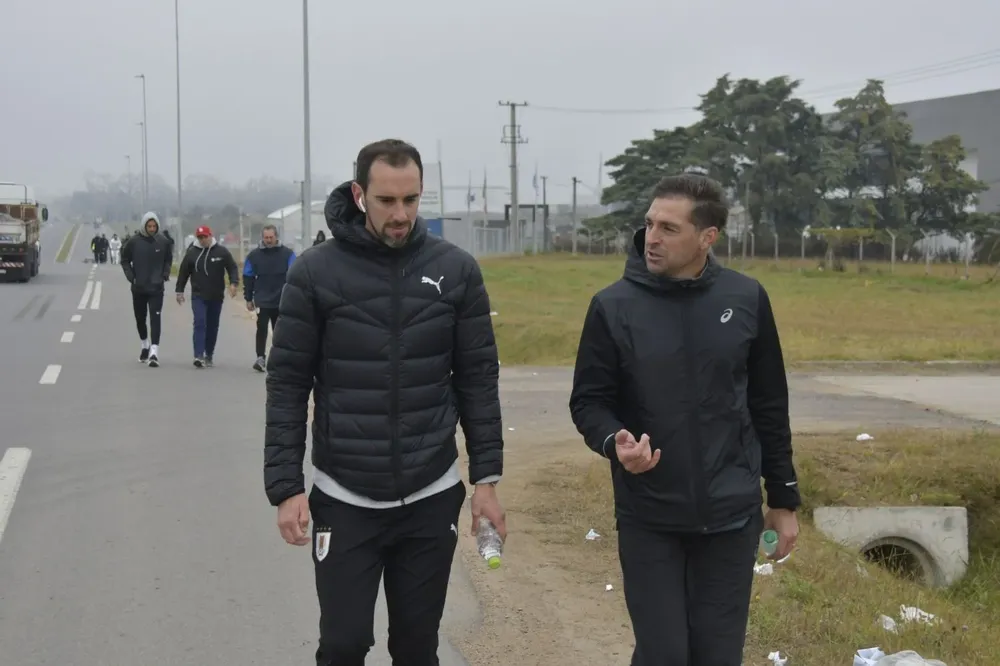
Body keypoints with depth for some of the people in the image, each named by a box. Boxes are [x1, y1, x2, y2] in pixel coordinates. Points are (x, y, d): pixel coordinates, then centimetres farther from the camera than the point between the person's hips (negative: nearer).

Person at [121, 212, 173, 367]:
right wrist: (130, 276, -8)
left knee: (155, 319, -11)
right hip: (138, 288, 1)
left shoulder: (163, 242, -3)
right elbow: (125, 260, 4)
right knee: (140, 319, 14)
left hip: (156, 288, -1)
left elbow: (167, 260, 12)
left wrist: (166, 273, -4)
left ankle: (154, 352, -15)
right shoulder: (134, 241, -7)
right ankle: (145, 345, 37)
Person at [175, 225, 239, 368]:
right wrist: (179, 290, 6)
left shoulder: (221, 251, -1)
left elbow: (233, 268, 0)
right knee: (200, 324, -14)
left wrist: (233, 283, -16)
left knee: (213, 326, 10)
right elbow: (183, 272, 7)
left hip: (216, 297, 1)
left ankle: (209, 355, 23)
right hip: (198, 296, -1)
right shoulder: (192, 252, 1)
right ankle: (199, 356, -20)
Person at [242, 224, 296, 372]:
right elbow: (248, 278, 5)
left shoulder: (287, 254, -2)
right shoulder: (254, 255, 2)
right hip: (262, 301, 0)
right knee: (262, 328, -12)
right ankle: (260, 358, -9)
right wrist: (248, 299, 3)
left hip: (282, 301, 1)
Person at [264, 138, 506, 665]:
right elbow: (287, 385, -4)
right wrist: (285, 486, -9)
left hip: (432, 498, 2)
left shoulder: (456, 270, -1)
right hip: (343, 500, -1)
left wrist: (486, 477, 0)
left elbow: (478, 378, 3)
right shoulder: (314, 272, -6)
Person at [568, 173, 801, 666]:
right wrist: (613, 440, -22)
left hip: (730, 515, 1)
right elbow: (589, 401, 0)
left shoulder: (747, 300, -2)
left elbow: (769, 406, 6)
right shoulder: (614, 306, -6)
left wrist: (783, 498, 8)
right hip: (648, 519, -1)